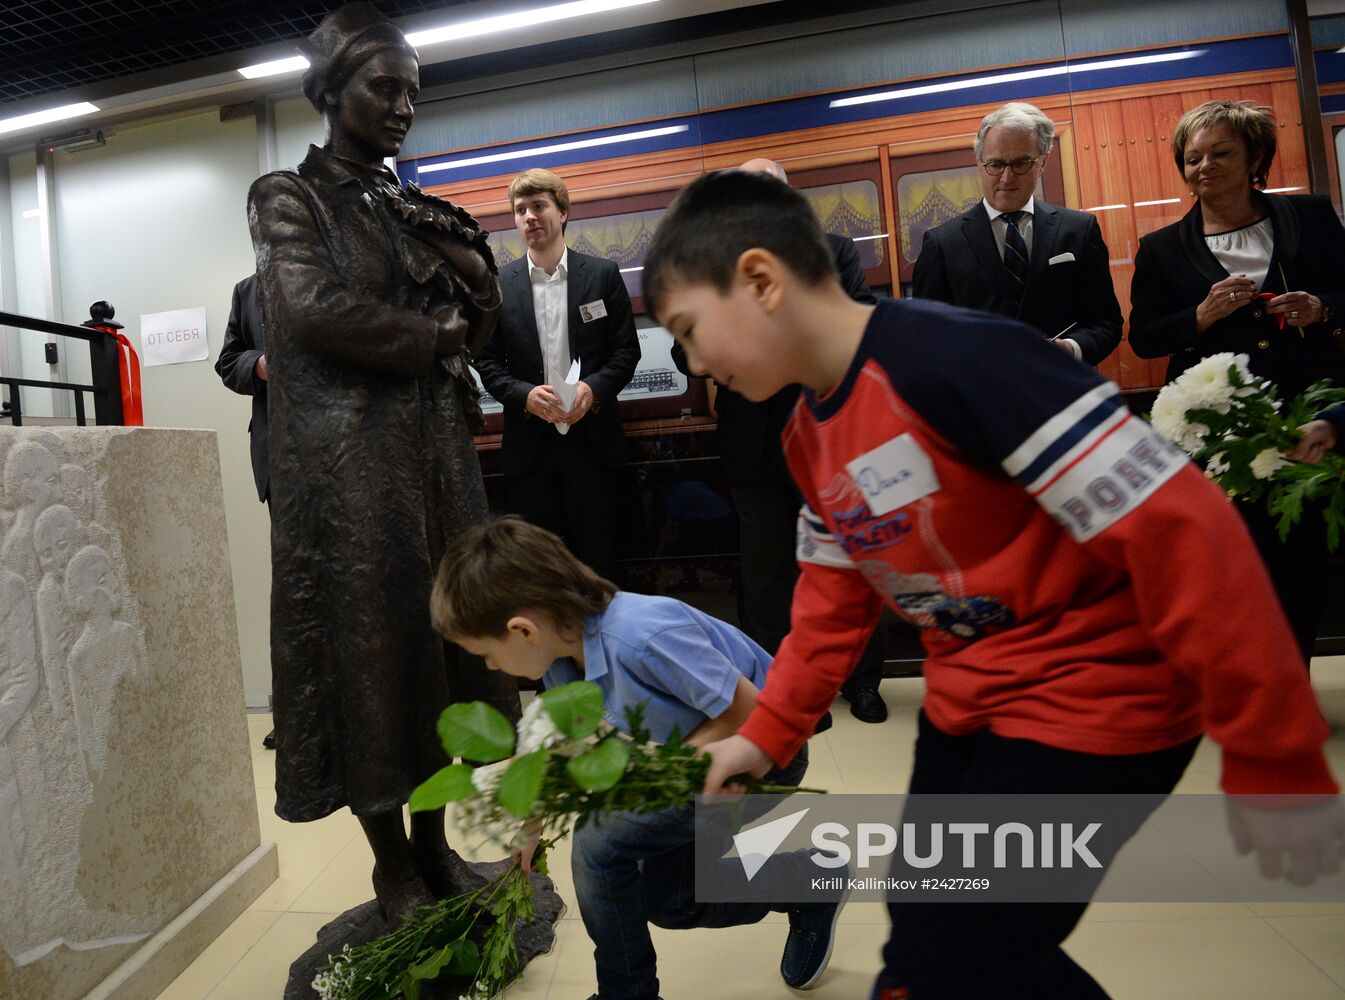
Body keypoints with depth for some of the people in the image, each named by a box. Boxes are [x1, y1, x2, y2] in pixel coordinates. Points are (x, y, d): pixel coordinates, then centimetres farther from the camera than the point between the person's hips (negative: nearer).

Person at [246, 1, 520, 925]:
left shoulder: (412, 206, 20)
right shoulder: (290, 197, 5)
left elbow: (482, 325, 15)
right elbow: (314, 310, -12)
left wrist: (464, 256, -2)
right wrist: (432, 337, -4)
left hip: (439, 453, 6)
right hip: (351, 463, -5)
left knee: (439, 636, 6)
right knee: (372, 642, -2)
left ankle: (435, 842, 20)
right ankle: (392, 862, 13)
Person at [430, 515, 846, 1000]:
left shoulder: (644, 637, -38)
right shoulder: (560, 654, -12)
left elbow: (749, 711, -30)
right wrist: (536, 826, 13)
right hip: (686, 755, 9)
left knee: (599, 842, -18)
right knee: (665, 900, 18)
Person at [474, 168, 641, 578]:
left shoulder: (603, 274, 4)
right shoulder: (499, 283, 6)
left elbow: (626, 350, 3)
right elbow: (486, 361, 5)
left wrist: (594, 388, -15)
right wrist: (525, 394, -13)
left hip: (592, 439, 0)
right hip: (528, 443, 1)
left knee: (597, 553, 7)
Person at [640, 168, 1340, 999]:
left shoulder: (950, 357, -27)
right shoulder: (807, 437, 2)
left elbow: (1176, 525, -27)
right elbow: (836, 596, 11)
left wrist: (1277, 760, -20)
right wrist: (768, 735, 5)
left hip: (1090, 702, -8)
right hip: (965, 702, 9)